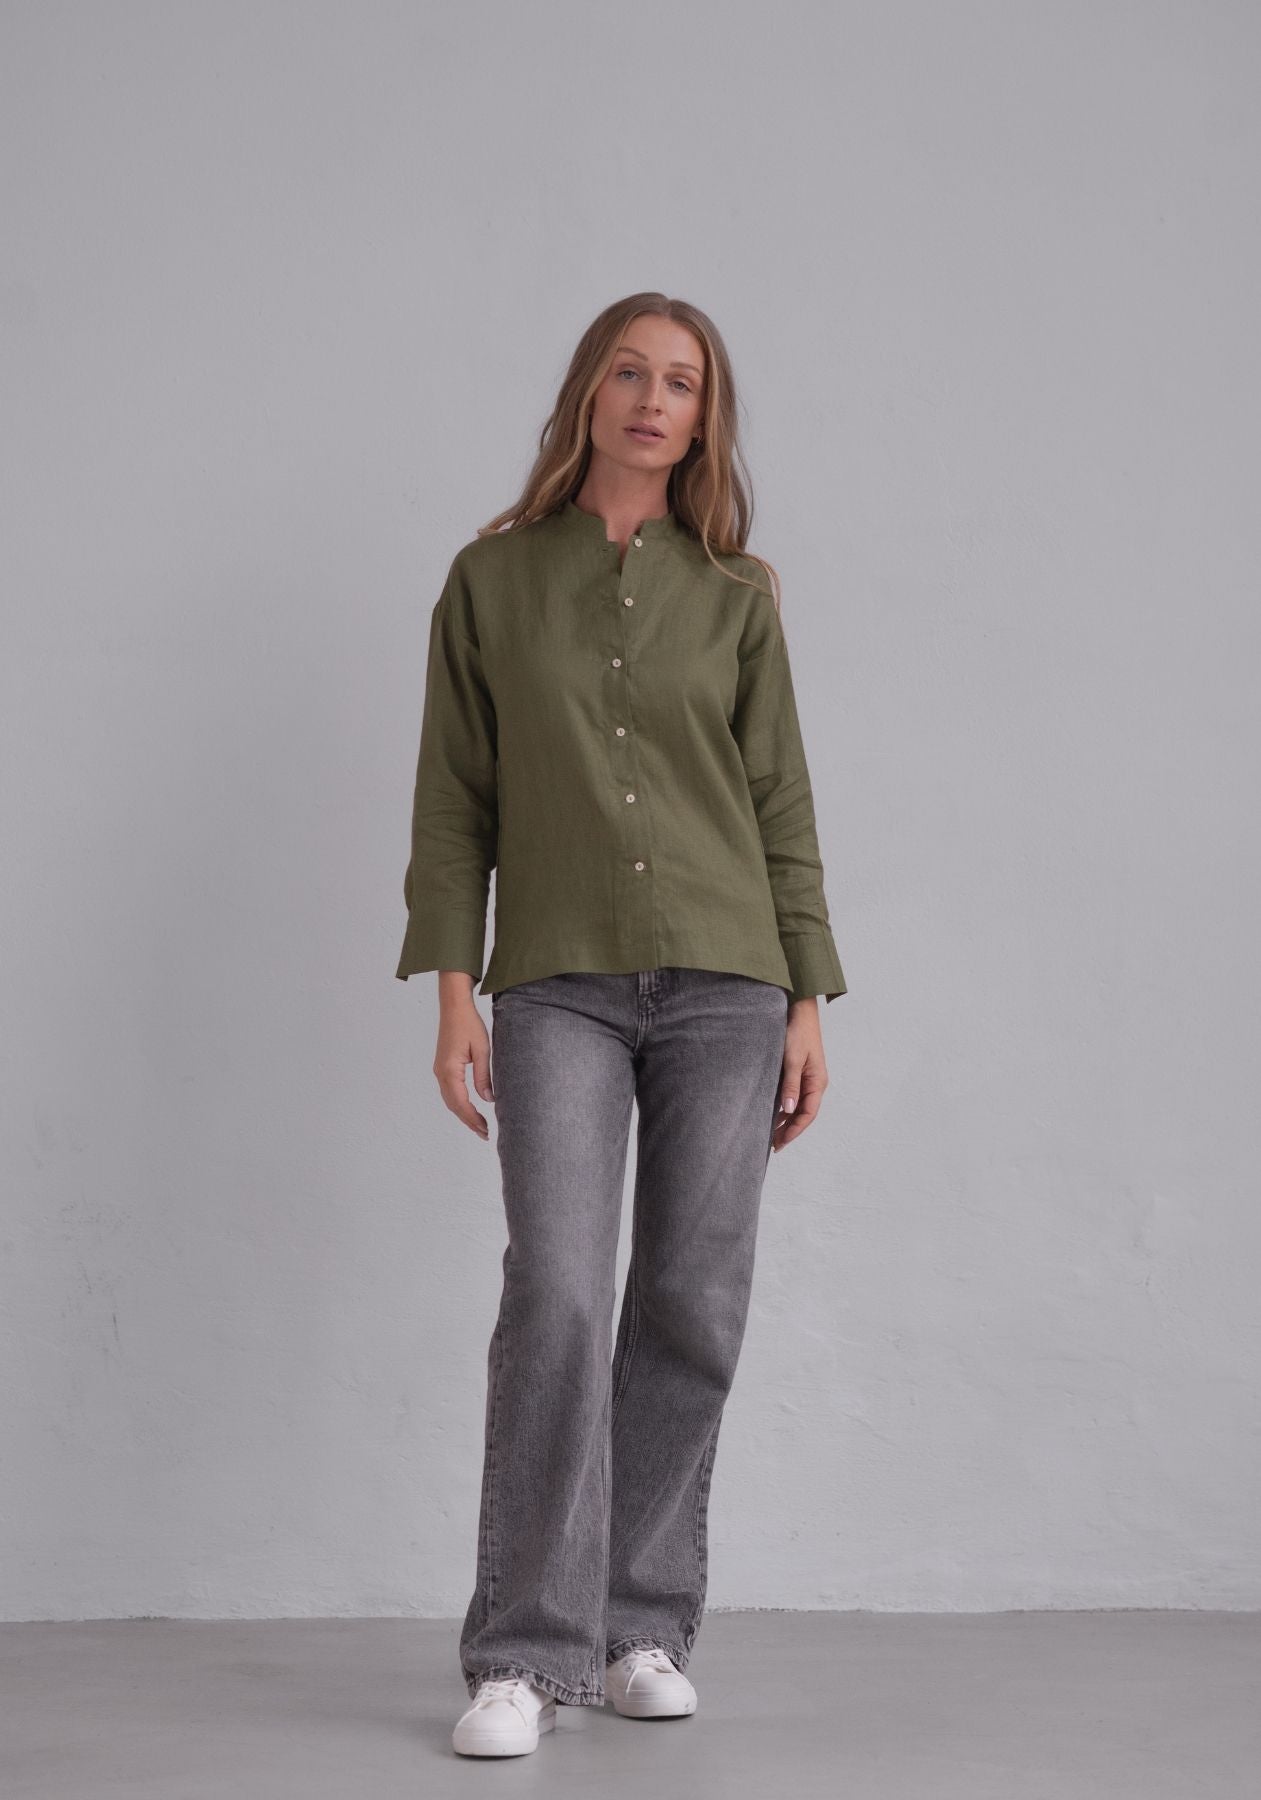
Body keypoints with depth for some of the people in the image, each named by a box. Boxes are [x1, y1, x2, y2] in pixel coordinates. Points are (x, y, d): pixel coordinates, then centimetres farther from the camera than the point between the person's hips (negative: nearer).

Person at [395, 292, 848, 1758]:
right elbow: (453, 800, 6)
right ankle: (526, 1655, -6)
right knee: (556, 1296, -13)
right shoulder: (492, 579, 7)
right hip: (559, 983, -1)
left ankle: (642, 1632, 15)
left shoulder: (738, 593, 9)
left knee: (692, 1306, 2)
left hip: (723, 979, 2)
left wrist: (808, 1001, 4)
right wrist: (454, 990, -3)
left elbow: (781, 803, 10)